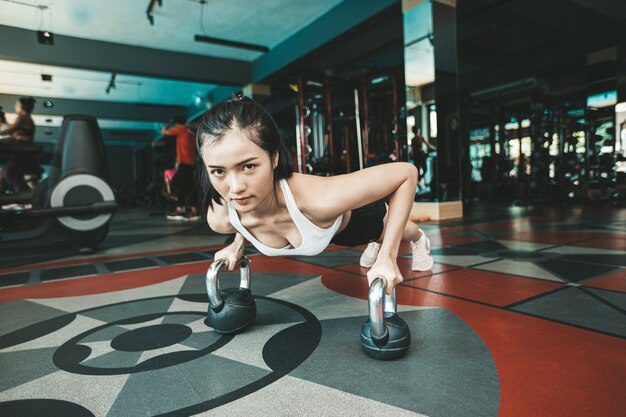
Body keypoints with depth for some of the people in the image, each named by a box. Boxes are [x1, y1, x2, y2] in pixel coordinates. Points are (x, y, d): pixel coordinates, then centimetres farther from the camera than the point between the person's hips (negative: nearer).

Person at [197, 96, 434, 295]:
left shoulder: (319, 199, -52)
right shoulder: (219, 219, -35)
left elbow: (407, 172, -40)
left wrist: (388, 257, -42)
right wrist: (238, 244, -13)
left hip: (357, 214, -3)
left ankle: (420, 239, 71)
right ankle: (376, 245, 76)